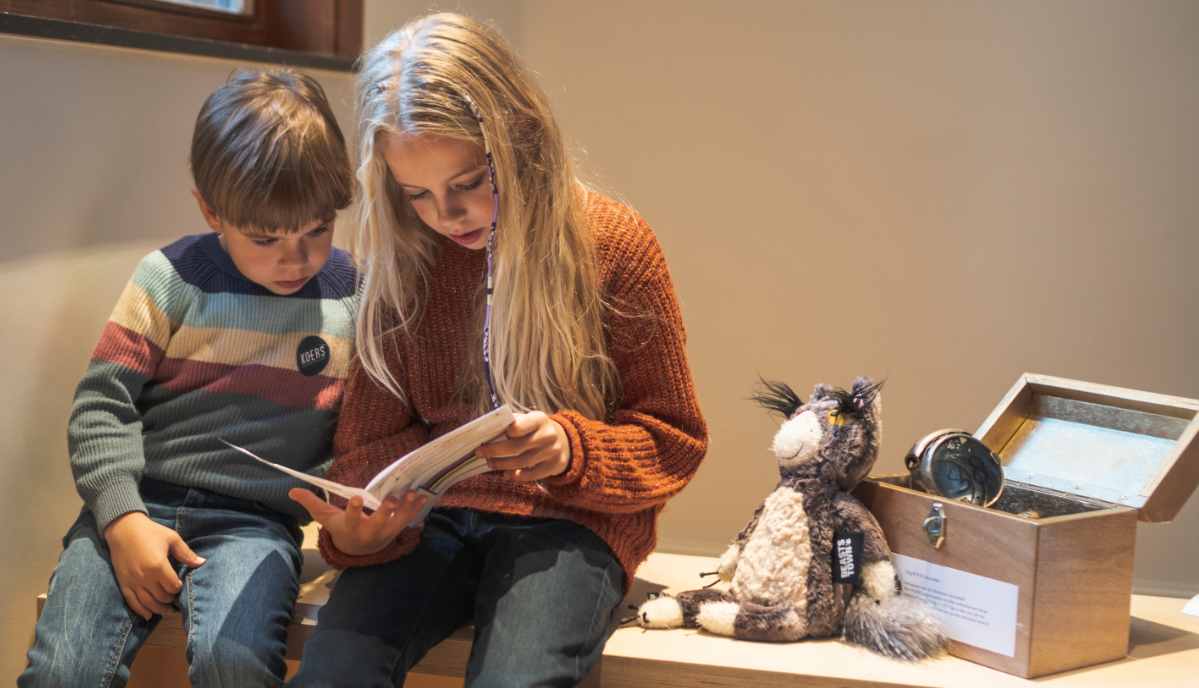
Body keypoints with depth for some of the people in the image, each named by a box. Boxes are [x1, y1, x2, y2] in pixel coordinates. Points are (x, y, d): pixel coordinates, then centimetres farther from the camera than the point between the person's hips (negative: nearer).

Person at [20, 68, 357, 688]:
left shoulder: (352, 295, 6)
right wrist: (121, 518, -11)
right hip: (138, 504, 1)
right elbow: (101, 404, 1)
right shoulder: (172, 279, 2)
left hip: (255, 521, 0)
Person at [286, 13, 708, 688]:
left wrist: (572, 451, -19)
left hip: (569, 519, -2)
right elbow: (375, 431, 8)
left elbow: (674, 441, 2)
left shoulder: (613, 243, -3)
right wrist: (358, 528, -15)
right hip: (432, 514, 2)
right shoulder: (403, 257, 5)